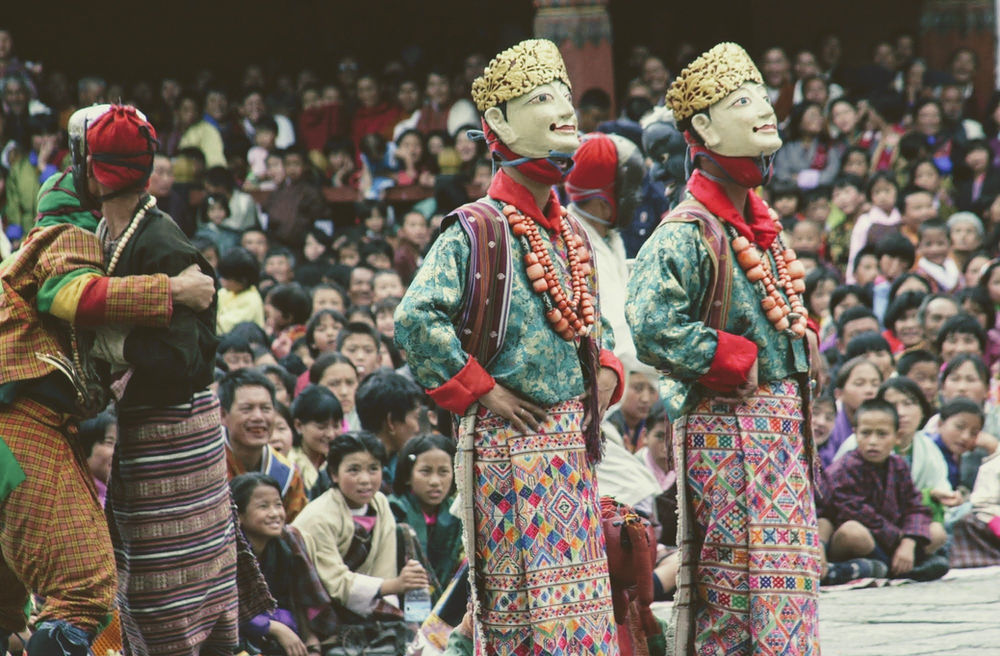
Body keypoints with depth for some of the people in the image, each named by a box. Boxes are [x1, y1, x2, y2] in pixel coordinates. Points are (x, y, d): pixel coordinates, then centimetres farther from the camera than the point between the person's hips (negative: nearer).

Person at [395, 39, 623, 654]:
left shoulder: (572, 233, 13)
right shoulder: (477, 231, -11)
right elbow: (416, 319, -20)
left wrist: (605, 374, 8)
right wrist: (478, 390, -15)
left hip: (575, 444, 8)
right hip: (512, 443, -8)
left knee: (582, 603, 9)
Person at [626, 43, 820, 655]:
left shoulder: (764, 224, 14)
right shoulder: (687, 232, -14)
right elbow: (651, 326, -27)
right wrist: (736, 362, -18)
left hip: (783, 424, 9)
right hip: (726, 426, -9)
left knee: (789, 582, 11)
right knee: (738, 585, -8)